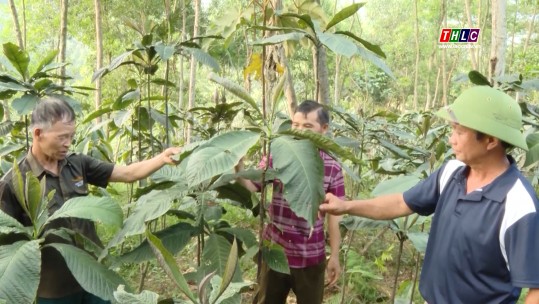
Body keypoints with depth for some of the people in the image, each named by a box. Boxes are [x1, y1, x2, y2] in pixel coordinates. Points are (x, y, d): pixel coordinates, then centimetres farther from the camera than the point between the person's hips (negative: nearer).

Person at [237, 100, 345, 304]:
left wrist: (335, 256, -1)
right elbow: (251, 187, -10)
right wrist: (238, 164, -28)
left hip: (310, 256, -1)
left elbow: (334, 213, -3)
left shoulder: (332, 168, -7)